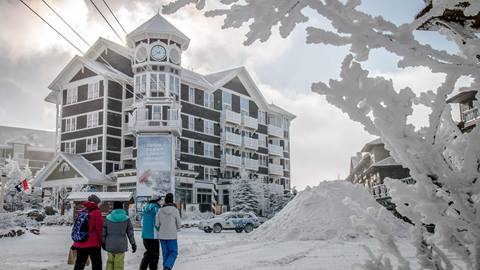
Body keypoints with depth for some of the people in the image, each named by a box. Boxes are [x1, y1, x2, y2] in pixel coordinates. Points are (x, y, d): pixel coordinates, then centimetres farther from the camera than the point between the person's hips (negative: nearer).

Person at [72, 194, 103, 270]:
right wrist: (102, 241, 0)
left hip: (80, 244, 6)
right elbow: (99, 229, -10)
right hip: (93, 244, -6)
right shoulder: (97, 213, -10)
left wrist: (75, 244, 20)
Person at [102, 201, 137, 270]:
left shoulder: (108, 218, -1)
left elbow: (104, 232, 3)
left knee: (110, 262, 15)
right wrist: (133, 244, 11)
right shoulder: (126, 219, -4)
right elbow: (130, 233, 1)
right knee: (119, 264, 2)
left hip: (110, 245, 2)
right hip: (121, 245, -1)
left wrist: (103, 242, 16)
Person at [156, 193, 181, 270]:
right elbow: (179, 224, -4)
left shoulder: (160, 210, -2)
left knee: (165, 253, 13)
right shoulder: (175, 210, -10)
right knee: (173, 253, 5)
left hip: (162, 235, 3)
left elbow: (157, 224, 1)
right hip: (172, 236, -3)